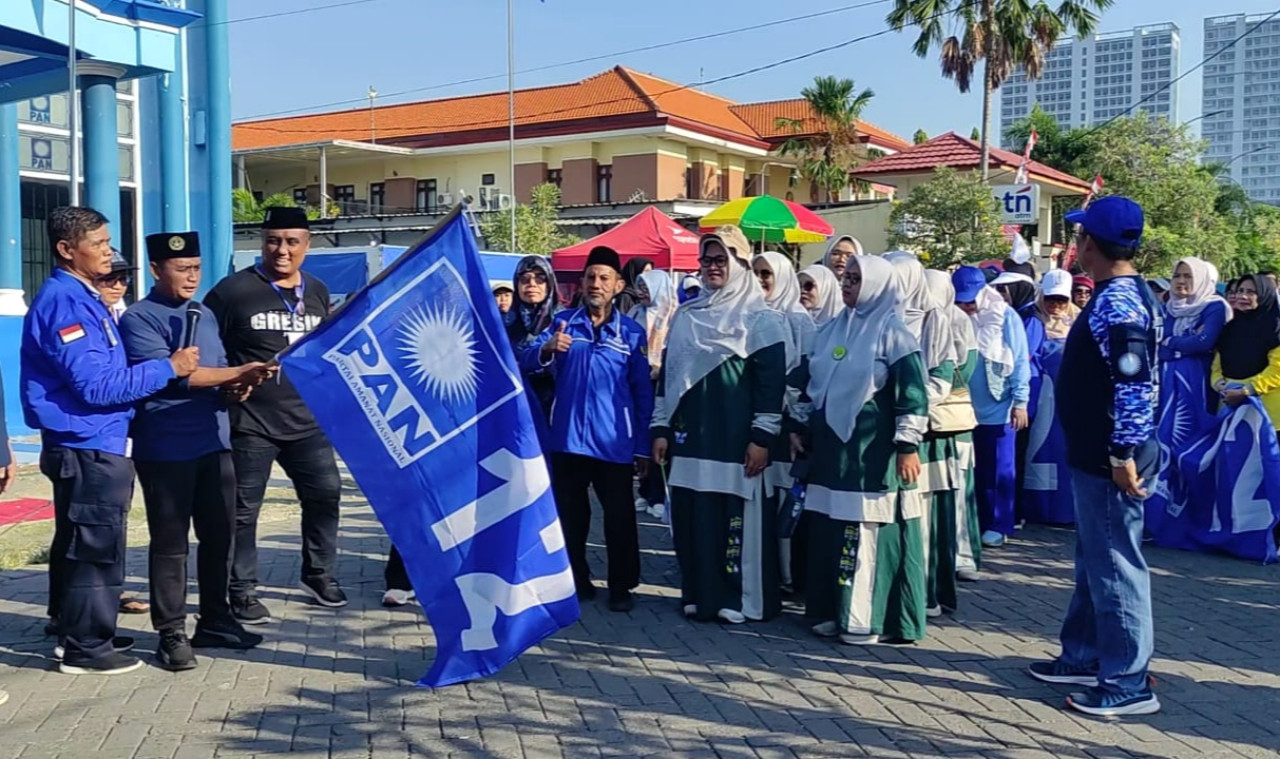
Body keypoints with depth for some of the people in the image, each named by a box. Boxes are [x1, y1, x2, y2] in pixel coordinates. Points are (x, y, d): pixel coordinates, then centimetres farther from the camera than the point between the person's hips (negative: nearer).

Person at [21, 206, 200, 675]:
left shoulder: (82, 298, 13)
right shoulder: (64, 302, -18)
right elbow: (96, 385, -23)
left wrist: (169, 367, 11)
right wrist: (168, 368, -17)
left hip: (90, 446, 10)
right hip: (87, 448, -10)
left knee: (80, 545, 17)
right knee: (96, 548, -2)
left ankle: (77, 634, 29)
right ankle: (87, 649, 8)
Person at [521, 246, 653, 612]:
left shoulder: (632, 331, 0)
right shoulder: (563, 322, 4)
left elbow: (643, 393, 2)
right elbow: (526, 360, -8)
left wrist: (643, 446, 0)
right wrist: (547, 348, -31)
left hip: (614, 443, -2)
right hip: (567, 439, 2)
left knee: (619, 519, 4)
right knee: (570, 516, 12)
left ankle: (621, 587, 18)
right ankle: (576, 581, 27)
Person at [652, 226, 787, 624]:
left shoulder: (760, 318, -2)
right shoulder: (686, 315, 14)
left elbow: (772, 381, -7)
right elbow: (668, 373, 16)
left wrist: (762, 436, -13)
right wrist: (661, 428, 11)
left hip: (735, 439, -5)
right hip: (690, 437, 5)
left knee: (737, 520, -2)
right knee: (692, 519, 7)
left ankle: (741, 599, 8)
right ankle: (700, 595, 18)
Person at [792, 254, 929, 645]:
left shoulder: (893, 333, -7)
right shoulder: (831, 330, 13)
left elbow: (913, 393, -12)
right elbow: (812, 385, 20)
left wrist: (907, 445, -16)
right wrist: (802, 428, 15)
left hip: (872, 452, -7)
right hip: (830, 448, 7)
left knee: (871, 532, -2)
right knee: (829, 530, 10)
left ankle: (869, 618, 6)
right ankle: (831, 611, 21)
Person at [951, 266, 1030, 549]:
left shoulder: (1005, 317, -7)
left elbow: (1019, 361, -7)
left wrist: (1020, 401, -11)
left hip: (999, 408, -4)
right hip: (968, 408, 4)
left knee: (1000, 470, 4)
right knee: (975, 470, 11)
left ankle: (999, 526, 12)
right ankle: (979, 523, 21)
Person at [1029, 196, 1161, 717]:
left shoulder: (1117, 303, -19)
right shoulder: (1120, 294, 13)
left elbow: (1135, 385, -26)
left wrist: (1123, 457, -24)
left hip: (1108, 460, -11)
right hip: (1095, 456, 11)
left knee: (1114, 565, -1)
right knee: (1094, 559, 19)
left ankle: (1128, 683, 9)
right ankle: (1084, 657, 32)